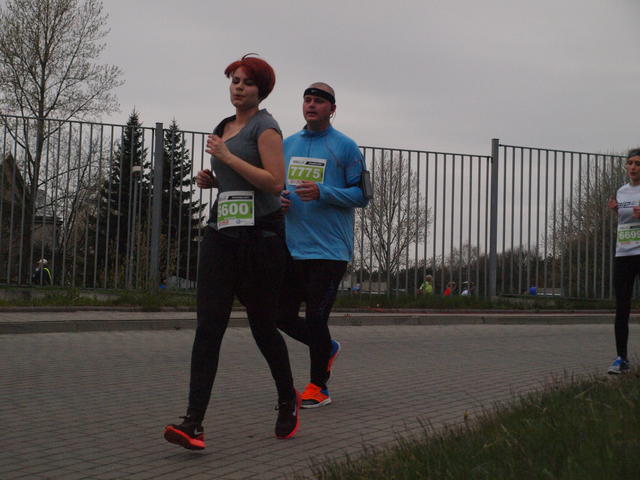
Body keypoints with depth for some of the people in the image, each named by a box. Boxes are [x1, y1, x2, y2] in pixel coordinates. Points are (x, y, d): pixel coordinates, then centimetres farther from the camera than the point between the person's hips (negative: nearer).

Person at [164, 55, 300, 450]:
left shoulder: (264, 126, -4)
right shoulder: (223, 128, 20)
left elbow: (274, 182, -15)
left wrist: (226, 156, -14)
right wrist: (210, 179, 11)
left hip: (260, 235, -6)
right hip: (222, 232, 6)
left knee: (263, 326, 4)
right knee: (209, 324, -7)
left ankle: (288, 401, 28)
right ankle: (194, 423, -12)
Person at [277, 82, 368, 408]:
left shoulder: (345, 147, -2)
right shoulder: (287, 145, 14)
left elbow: (361, 195, -6)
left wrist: (321, 192, -20)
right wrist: (278, 200, -2)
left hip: (328, 250, -6)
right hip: (290, 247, 6)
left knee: (315, 319, -4)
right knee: (283, 315, 8)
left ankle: (318, 387, 12)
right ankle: (328, 348, 35)